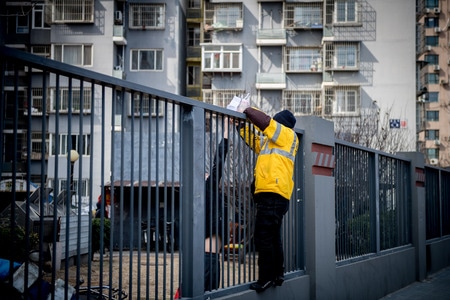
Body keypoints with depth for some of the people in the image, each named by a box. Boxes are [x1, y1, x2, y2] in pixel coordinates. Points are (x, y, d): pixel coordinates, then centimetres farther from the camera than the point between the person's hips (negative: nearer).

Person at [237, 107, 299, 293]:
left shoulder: (288, 135, 1)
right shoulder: (271, 141, 26)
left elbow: (265, 121, -9)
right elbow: (253, 141, 35)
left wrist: (247, 110, 3)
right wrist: (240, 124, 27)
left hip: (274, 194, -10)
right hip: (270, 194, 10)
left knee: (263, 237, -11)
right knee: (272, 237, 13)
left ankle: (266, 278, -9)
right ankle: (277, 275, 19)